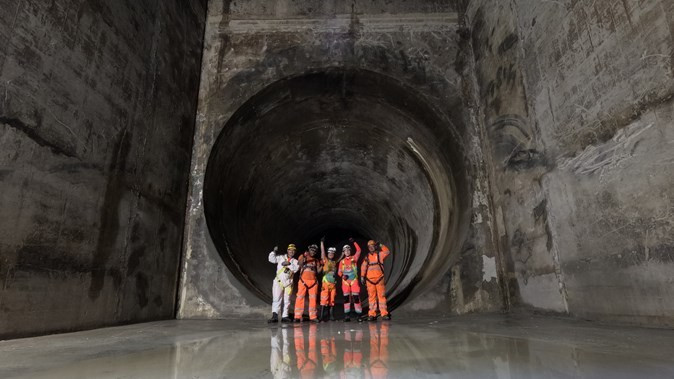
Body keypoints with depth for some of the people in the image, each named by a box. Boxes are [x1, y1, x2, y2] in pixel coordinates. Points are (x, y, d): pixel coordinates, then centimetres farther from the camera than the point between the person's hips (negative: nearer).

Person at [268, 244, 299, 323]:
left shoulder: (295, 261, 13)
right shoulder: (281, 257, 9)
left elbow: (296, 268, -7)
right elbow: (271, 259, -1)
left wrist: (288, 264, -16)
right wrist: (274, 251, -13)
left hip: (288, 282, 3)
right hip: (278, 281, -3)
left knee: (287, 300, 5)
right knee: (276, 298, -13)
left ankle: (284, 316, 12)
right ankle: (274, 316, -14)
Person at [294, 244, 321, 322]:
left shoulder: (316, 260, 16)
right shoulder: (303, 256, 7)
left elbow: (318, 271, 9)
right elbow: (300, 264, -13)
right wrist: (304, 256, -26)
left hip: (313, 281, 3)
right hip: (303, 280, -3)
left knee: (313, 298, 4)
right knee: (300, 297, -6)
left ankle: (313, 316, 10)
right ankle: (298, 316, -3)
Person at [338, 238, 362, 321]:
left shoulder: (354, 258, 6)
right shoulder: (342, 261, 10)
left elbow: (358, 250, -6)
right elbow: (339, 272, 10)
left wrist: (354, 242, -11)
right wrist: (342, 275, -10)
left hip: (354, 280, -2)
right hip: (345, 280, 2)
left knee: (356, 296, -5)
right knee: (346, 297, 1)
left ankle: (358, 314, 2)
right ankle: (347, 315, 5)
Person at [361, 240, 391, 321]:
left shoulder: (380, 254, 7)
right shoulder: (367, 257, 11)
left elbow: (388, 252, -10)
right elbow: (363, 267, 4)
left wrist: (381, 246, -8)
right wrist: (362, 276, -7)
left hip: (379, 278, -1)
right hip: (370, 279, 2)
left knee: (381, 296, -1)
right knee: (371, 296, 3)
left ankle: (384, 314, 2)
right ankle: (372, 314, 7)